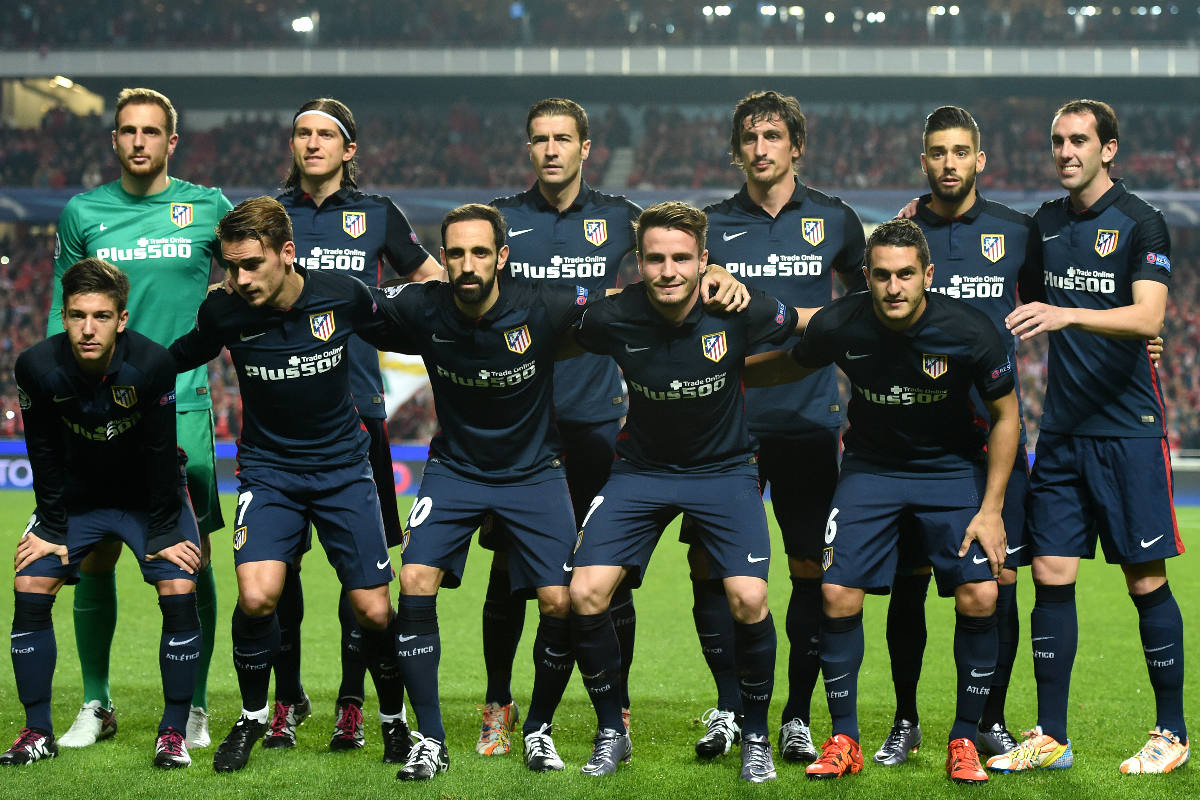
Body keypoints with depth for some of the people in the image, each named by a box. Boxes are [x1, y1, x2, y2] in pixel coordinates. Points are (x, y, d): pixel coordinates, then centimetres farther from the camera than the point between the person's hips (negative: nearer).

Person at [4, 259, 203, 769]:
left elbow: (161, 453, -20)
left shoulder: (151, 364, -30)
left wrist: (163, 532, -16)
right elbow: (44, 454, -9)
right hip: (77, 495, 2)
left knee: (179, 593, -18)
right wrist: (52, 529, -7)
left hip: (149, 496, -2)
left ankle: (173, 732, -4)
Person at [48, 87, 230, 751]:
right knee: (94, 558, 2)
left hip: (182, 405, -1)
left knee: (191, 557, -2)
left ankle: (193, 708, 9)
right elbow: (62, 313, 10)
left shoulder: (208, 207, 3)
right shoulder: (82, 213, 6)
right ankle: (95, 706, 15)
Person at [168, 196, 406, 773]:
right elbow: (174, 360, 6)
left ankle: (393, 718, 24)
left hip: (343, 466, 0)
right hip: (268, 470, 0)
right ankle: (252, 716, 3)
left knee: (374, 611, -3)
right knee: (256, 596, -22)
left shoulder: (343, 296, -14)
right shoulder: (223, 312, -14)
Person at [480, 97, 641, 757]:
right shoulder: (501, 219, 6)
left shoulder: (617, 218, 5)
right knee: (508, 571, 1)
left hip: (596, 416, 0)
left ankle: (616, 708, 13)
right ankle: (498, 706, 14)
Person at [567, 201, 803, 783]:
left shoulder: (741, 311, -19)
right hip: (641, 468, 1)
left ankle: (755, 736, 6)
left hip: (725, 467, -1)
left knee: (748, 599, -18)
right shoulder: (612, 319, -18)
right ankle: (611, 732, 8)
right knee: (585, 594, -13)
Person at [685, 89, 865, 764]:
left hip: (809, 422, 0)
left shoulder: (835, 220, 6)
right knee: (710, 565, -3)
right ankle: (730, 707, 13)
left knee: (812, 570, 0)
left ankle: (797, 717, 11)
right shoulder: (711, 225, 7)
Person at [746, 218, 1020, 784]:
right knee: (838, 593, -11)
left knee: (979, 597, -14)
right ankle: (843, 740, 5)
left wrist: (991, 508, -10)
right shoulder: (839, 325, -19)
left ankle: (964, 739, 3)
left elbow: (1005, 415, -7)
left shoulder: (970, 331, -22)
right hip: (870, 466, 1)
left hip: (953, 466, -1)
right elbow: (792, 365, 7)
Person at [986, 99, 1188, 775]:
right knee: (1052, 578, 2)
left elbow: (1148, 317, -19)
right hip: (1062, 431, 5)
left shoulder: (1141, 223, -6)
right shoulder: (1046, 223, 12)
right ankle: (1051, 738, 8)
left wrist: (1065, 314, -31)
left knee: (1146, 579, -2)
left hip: (1129, 428, -5)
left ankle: (1173, 732, 10)